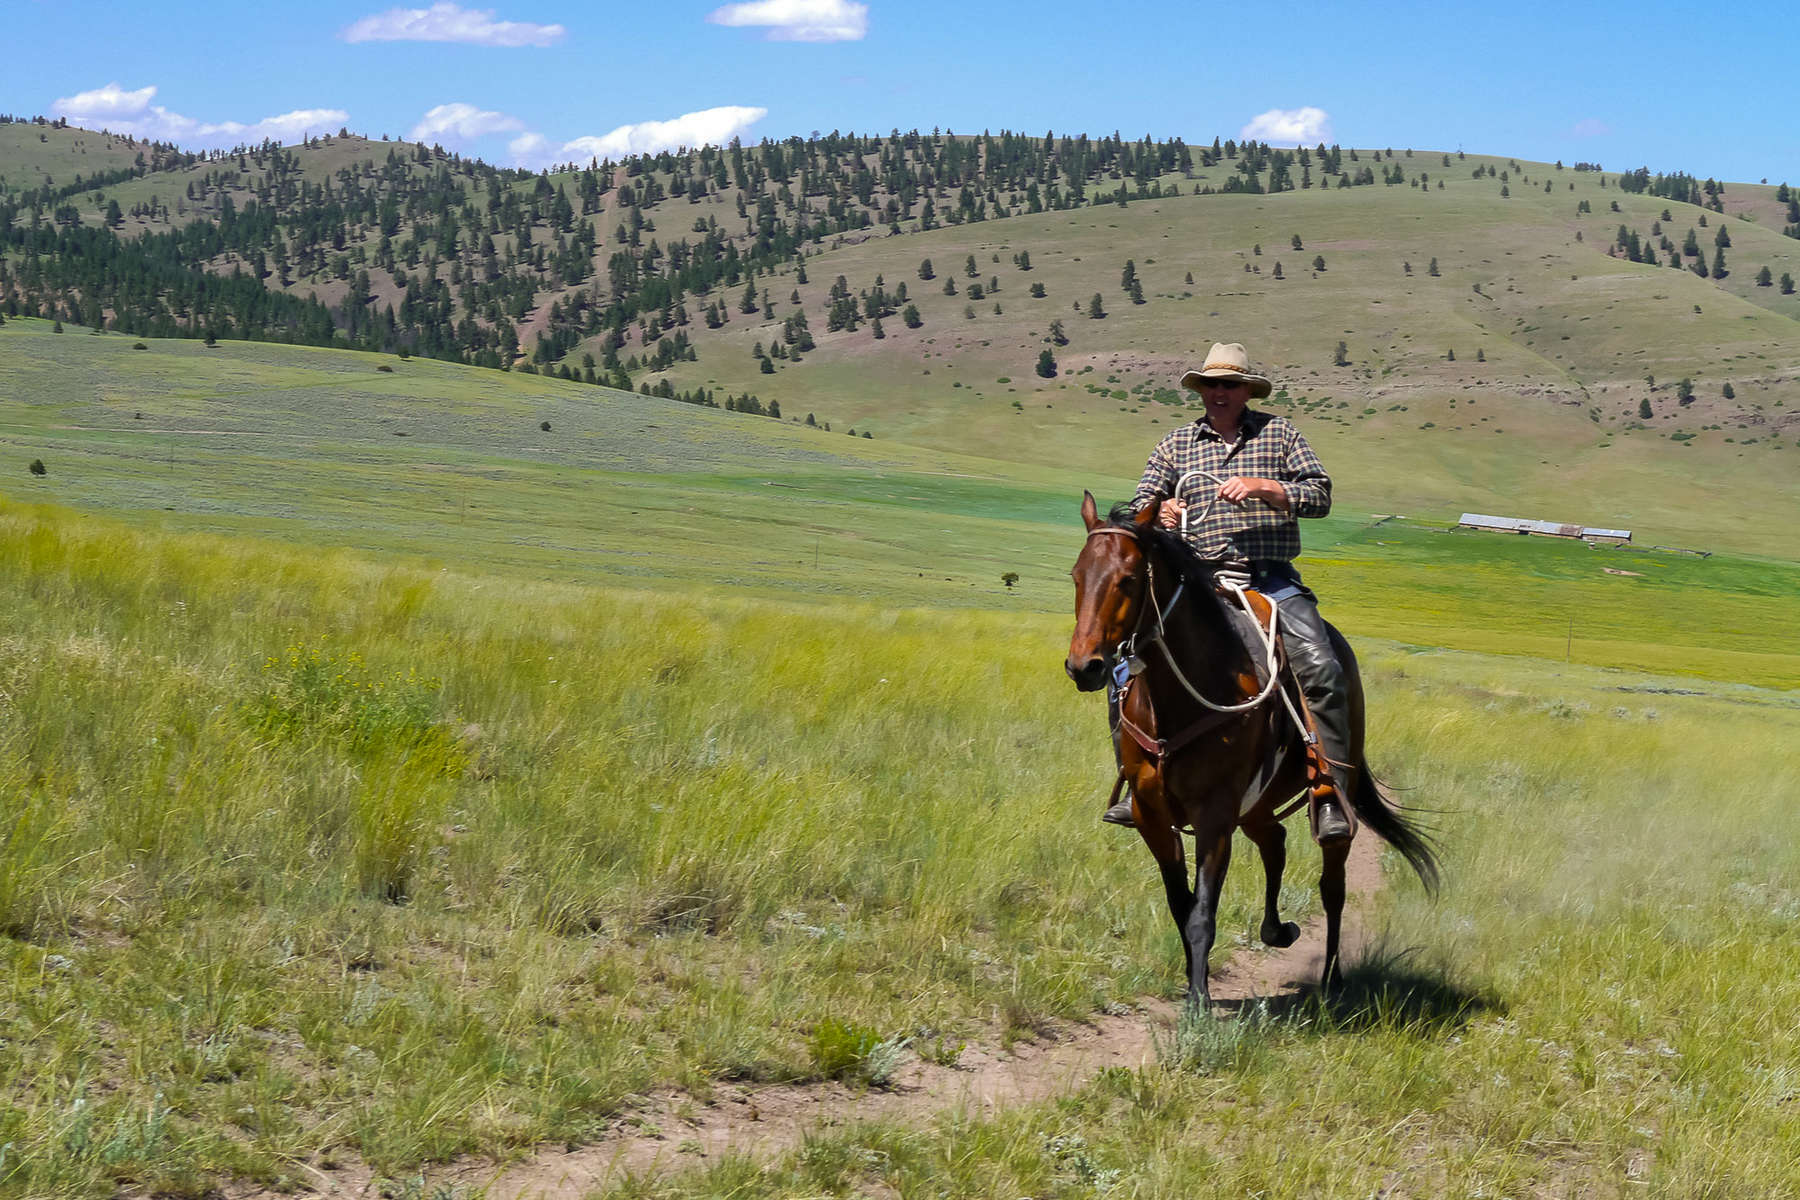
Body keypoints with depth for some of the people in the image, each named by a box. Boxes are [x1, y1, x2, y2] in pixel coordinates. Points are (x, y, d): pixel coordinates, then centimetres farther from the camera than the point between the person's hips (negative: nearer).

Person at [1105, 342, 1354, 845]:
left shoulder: (1278, 433, 10)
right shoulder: (1177, 444, 14)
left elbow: (1319, 494, 2)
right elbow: (1141, 504, 13)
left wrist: (1262, 487, -14)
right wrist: (1160, 511, -12)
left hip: (1271, 578, -2)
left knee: (1321, 669, -23)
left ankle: (1331, 794, -18)